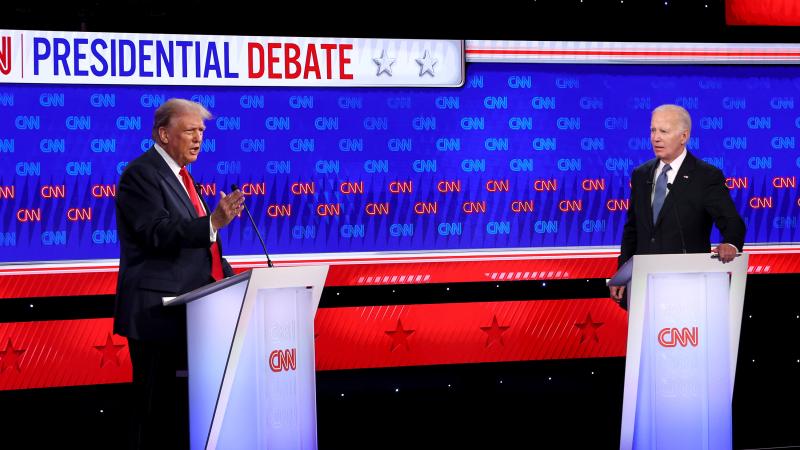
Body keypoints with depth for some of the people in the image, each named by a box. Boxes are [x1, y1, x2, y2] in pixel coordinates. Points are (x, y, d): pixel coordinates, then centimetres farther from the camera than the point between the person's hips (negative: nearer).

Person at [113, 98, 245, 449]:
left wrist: (232, 283, 14)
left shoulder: (179, 175, 19)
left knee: (180, 405, 12)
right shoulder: (141, 173, -10)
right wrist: (213, 222, -34)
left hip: (186, 311, 9)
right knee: (157, 407, -6)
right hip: (158, 311, -9)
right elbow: (159, 234, -22)